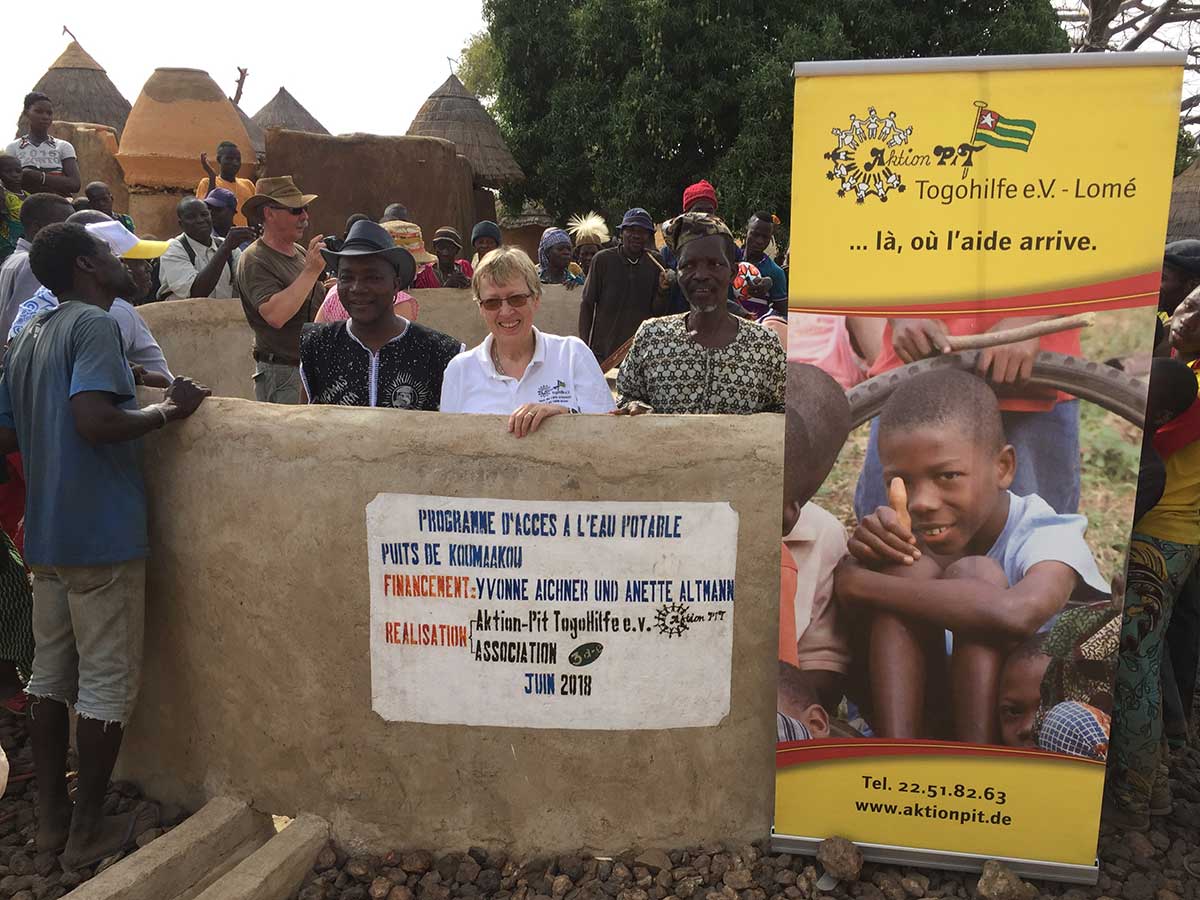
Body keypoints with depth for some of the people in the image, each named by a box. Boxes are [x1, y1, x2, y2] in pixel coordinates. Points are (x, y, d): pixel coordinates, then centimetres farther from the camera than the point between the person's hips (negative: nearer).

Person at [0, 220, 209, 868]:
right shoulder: (94, 324, -13)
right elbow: (94, 421, -26)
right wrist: (168, 410, -13)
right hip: (102, 533, -9)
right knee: (107, 685, 3)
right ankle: (88, 831, 14)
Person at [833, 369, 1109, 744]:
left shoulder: (1046, 535, -18)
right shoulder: (911, 533, -1)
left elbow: (1016, 614, -42)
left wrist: (860, 583, -34)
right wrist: (865, 556, -32)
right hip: (923, 727, 4)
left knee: (976, 574, -25)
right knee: (909, 570, -19)